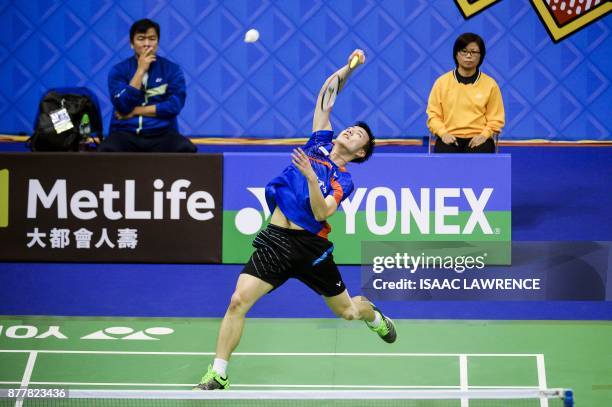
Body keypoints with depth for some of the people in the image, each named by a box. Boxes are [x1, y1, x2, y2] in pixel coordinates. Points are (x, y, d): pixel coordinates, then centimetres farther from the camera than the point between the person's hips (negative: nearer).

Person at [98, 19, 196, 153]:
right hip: (125, 133, -1)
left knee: (187, 150, -31)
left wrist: (135, 111, -6)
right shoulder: (118, 70, 5)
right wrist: (140, 70, -9)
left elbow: (174, 106, -6)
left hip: (162, 134, 1)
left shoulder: (171, 69, 6)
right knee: (106, 151, -35)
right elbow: (123, 106, -9)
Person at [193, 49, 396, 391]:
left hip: (310, 246, -2)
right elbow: (326, 94, 13)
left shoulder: (343, 180, 0)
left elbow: (321, 213, -16)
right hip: (276, 241, 2)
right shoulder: (319, 143, 11)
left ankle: (374, 316, 54)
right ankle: (217, 376, -9)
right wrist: (349, 67, 4)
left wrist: (311, 177, -28)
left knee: (347, 311, 15)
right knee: (239, 301, -14)